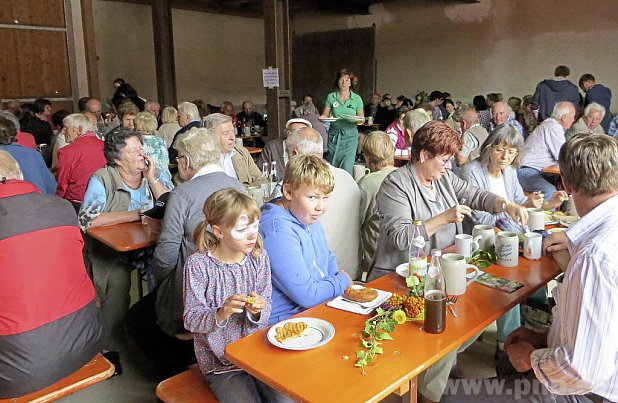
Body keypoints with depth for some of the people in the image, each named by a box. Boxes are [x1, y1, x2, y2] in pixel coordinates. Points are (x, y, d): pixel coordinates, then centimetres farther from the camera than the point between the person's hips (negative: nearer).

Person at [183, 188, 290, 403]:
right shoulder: (198, 264, -13)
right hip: (219, 360, -3)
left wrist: (257, 311, -21)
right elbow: (191, 320, -12)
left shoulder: (259, 256, -2)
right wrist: (221, 315, -29)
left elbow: (267, 311, 1)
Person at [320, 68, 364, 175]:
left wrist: (360, 121, -14)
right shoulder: (331, 97, 4)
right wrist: (322, 118, -17)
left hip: (350, 135, -1)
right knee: (332, 167, 4)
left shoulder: (357, 98, 4)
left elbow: (361, 118, 9)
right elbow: (325, 115, 6)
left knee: (347, 168, -8)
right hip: (334, 134, 1)